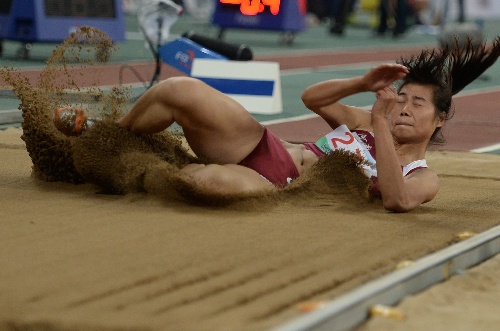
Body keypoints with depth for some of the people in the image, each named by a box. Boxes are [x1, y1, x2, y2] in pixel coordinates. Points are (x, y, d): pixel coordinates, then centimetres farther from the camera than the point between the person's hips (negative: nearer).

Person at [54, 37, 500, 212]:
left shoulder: (423, 179, 5)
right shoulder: (369, 124, 22)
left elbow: (398, 200, -19)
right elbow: (311, 97, 25)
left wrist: (380, 124, -17)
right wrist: (364, 83, 8)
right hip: (265, 148, 6)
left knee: (217, 180, -42)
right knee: (180, 90, -18)